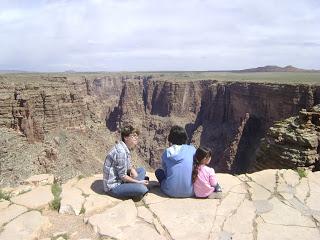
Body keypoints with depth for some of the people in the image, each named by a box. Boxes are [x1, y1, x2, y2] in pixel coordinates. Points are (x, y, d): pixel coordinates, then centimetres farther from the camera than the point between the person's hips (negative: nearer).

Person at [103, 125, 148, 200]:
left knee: (142, 170, 16)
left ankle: (132, 187, -1)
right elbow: (122, 176, -21)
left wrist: (133, 171, -7)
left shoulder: (126, 149, 6)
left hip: (120, 180, 10)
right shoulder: (121, 151, -24)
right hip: (113, 186, -10)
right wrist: (138, 182, -12)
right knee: (142, 189, -29)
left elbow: (128, 166, 14)